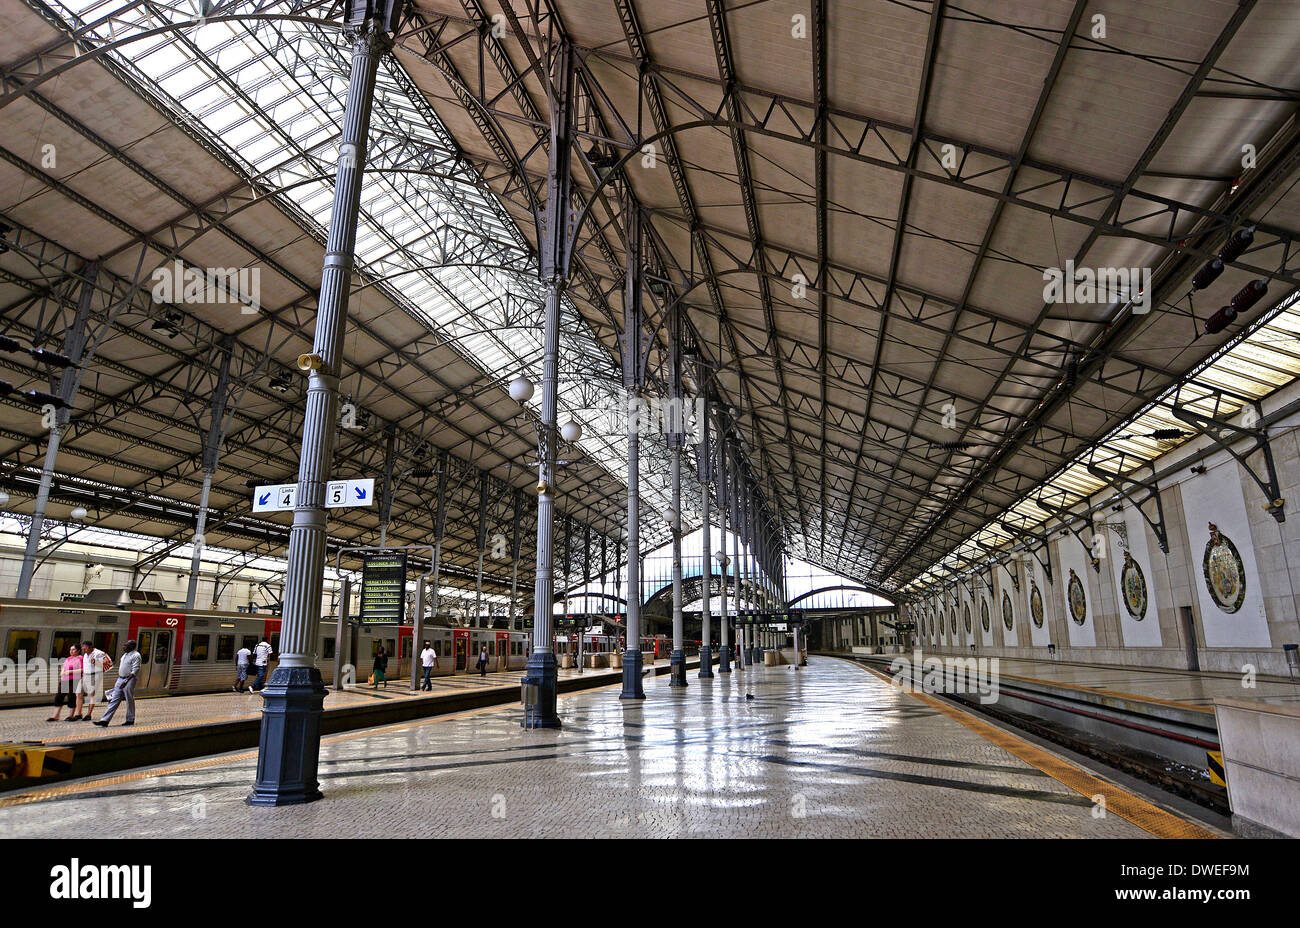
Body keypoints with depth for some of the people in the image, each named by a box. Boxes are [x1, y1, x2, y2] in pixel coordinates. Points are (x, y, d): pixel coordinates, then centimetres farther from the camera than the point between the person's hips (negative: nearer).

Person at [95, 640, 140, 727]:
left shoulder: (136, 655, -12)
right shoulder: (125, 654, 16)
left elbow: (135, 671, -18)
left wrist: (126, 681, -24)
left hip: (129, 680, -8)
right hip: (120, 679, 8)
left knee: (130, 701, 1)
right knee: (114, 700, 4)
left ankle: (130, 720, 11)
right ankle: (105, 721, 2)